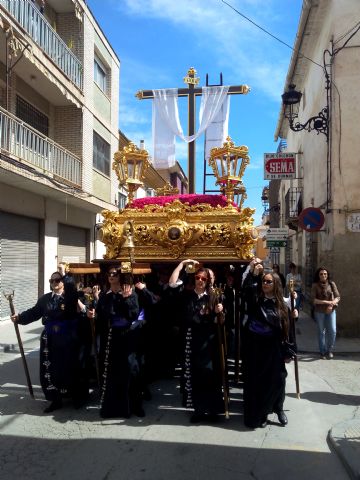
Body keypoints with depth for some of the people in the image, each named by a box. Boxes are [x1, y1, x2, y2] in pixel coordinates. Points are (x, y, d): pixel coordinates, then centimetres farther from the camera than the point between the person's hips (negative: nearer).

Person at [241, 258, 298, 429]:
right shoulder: (255, 299, -3)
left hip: (274, 349, 1)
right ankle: (258, 415, 20)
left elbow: (287, 329, 2)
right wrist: (252, 273, -41)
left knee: (276, 381, 9)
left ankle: (278, 409, 33)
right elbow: (246, 289, -25)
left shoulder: (282, 305, 0)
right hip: (255, 348, 0)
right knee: (256, 382, 6)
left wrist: (288, 352, 0)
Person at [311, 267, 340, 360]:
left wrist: (331, 305, -17)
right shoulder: (315, 285, -5)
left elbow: (337, 297, 1)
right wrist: (327, 302, -19)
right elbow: (313, 300, -12)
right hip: (319, 311, -1)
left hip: (331, 310, 1)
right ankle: (323, 352, 19)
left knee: (332, 331, -3)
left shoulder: (332, 284, 1)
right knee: (321, 332, 7)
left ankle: (330, 350, 18)